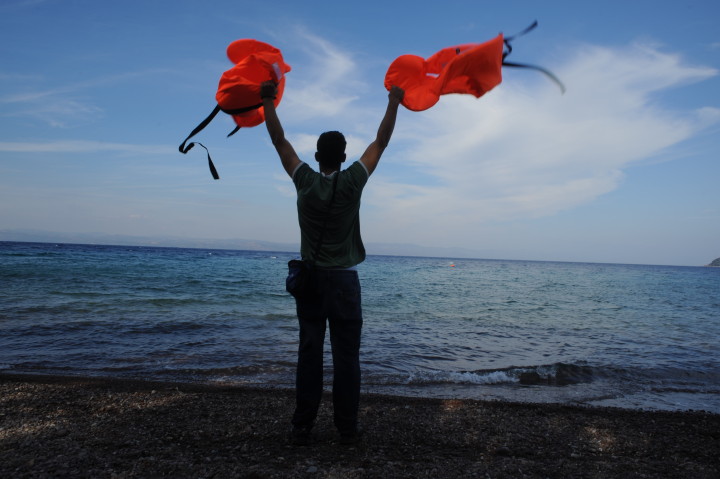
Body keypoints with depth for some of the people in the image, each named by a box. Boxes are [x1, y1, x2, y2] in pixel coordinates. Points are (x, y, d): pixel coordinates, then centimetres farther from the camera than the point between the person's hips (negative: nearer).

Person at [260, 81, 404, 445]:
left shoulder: (305, 181, -4)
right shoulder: (352, 183, -7)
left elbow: (279, 141, 5)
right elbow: (381, 142, 3)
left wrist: (268, 100, 12)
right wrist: (394, 102, 12)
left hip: (310, 278, 2)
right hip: (344, 280, -1)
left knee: (309, 354, 6)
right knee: (346, 356, 4)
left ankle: (302, 427, 12)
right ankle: (347, 428, 11)